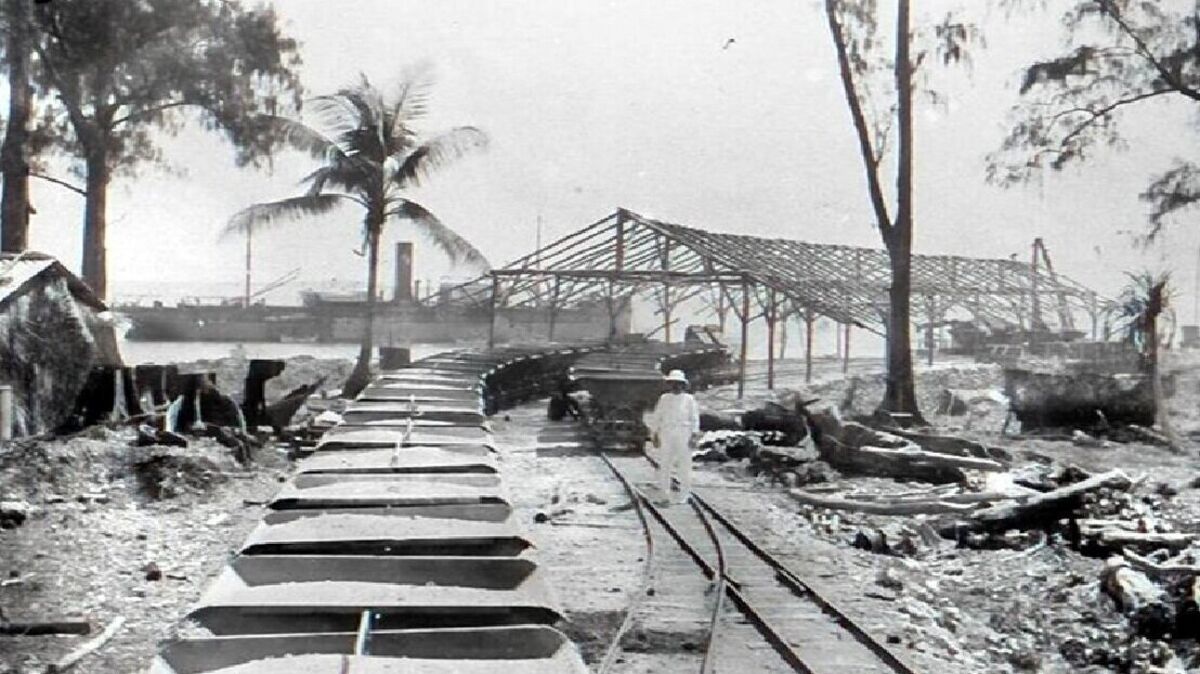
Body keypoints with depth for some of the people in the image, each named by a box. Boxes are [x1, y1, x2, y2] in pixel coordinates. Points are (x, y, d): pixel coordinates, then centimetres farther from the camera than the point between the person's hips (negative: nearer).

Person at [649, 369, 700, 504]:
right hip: (666, 435, 2)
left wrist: (693, 436, -8)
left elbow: (695, 419, 2)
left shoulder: (689, 399, 4)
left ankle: (684, 496, 5)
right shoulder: (663, 399, 9)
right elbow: (657, 418, 9)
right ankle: (665, 495, 10)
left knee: (684, 464, -2)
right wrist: (656, 436, 3)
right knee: (664, 464, 2)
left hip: (684, 435, -2)